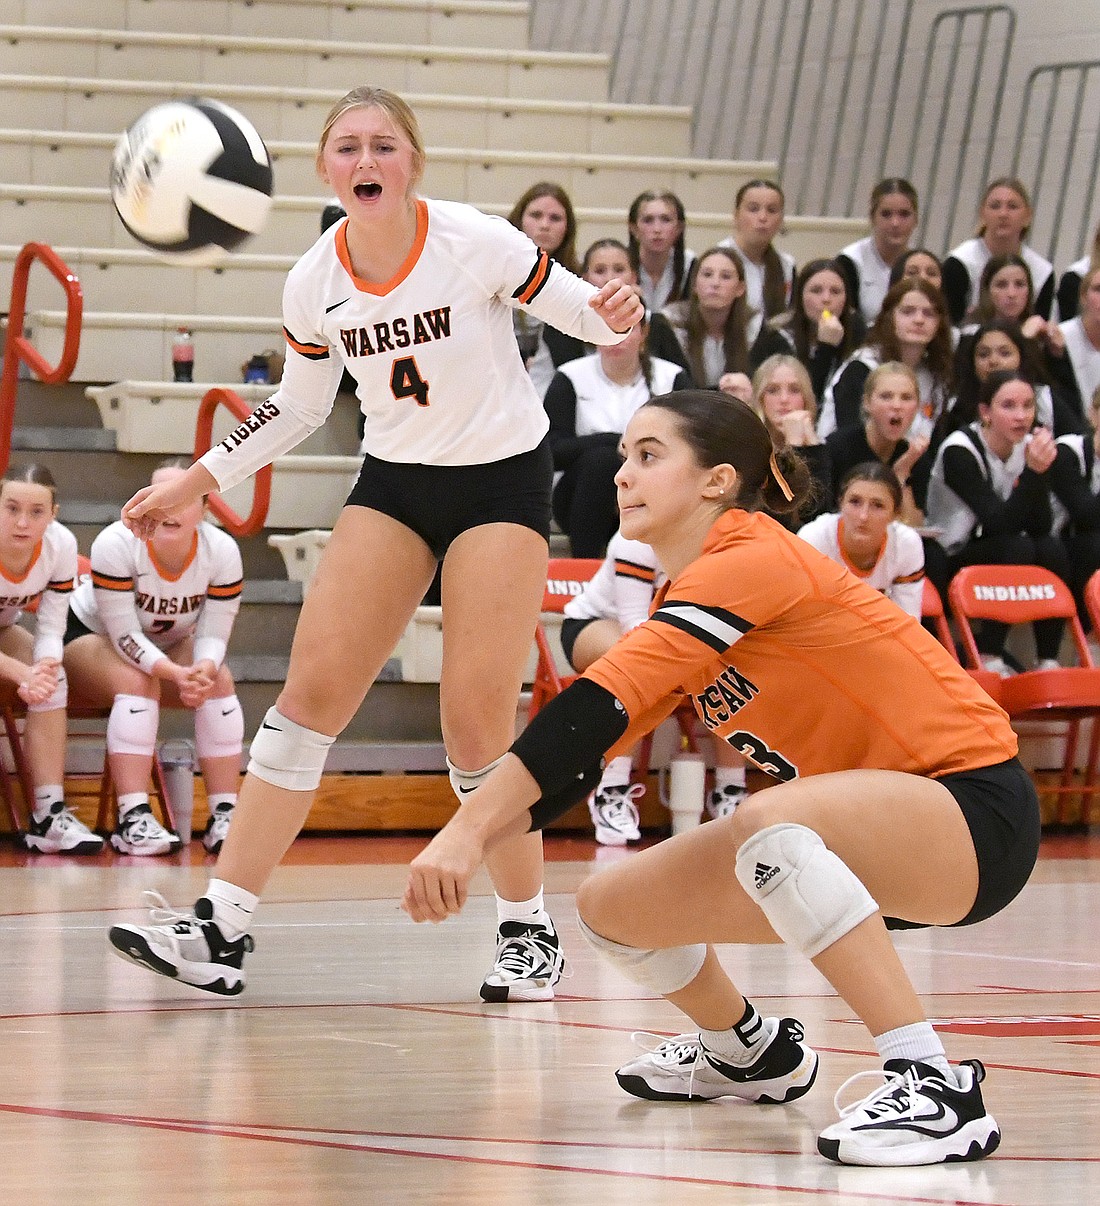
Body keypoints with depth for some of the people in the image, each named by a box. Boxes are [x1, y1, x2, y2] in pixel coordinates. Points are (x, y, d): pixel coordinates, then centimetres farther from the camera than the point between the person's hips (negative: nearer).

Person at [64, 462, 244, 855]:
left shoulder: (222, 550, -22)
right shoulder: (116, 543, -32)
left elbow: (214, 635, -19)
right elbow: (124, 635, -32)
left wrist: (204, 669, -42)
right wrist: (178, 675, -46)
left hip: (170, 649, 4)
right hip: (90, 637, -4)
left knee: (219, 681, -23)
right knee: (137, 683, -33)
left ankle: (224, 817, -21)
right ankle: (133, 822, -37)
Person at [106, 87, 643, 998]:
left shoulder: (477, 244, -19)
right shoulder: (314, 286, -7)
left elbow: (582, 311, -8)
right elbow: (298, 406, 10)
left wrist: (615, 318, -32)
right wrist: (197, 482, 4)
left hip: (501, 478, -4)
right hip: (394, 481, 4)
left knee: (475, 721, -10)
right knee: (311, 688, -6)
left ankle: (529, 929, 9)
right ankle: (224, 928, -5)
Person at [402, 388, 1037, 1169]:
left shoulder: (753, 561, -18)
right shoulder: (685, 602, 10)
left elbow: (598, 706, -27)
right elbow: (584, 749, 10)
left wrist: (468, 829, -31)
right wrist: (468, 847, -5)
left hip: (973, 809, -9)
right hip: (862, 844, 9)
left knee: (770, 823, -38)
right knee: (611, 906, 6)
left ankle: (936, 1087, -36)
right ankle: (747, 1050, 35)